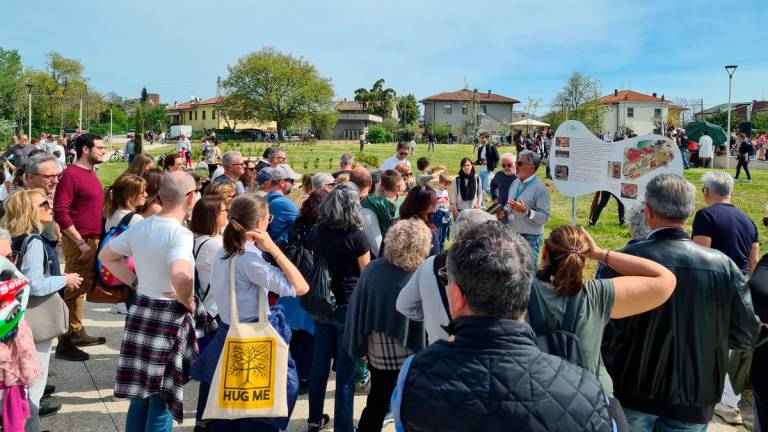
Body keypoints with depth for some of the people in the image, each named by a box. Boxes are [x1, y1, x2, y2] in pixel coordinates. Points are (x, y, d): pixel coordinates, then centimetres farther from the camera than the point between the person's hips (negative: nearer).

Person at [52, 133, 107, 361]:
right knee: (74, 290, -3)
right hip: (79, 243, -9)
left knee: (83, 287, 17)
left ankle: (77, 333, 28)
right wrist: (80, 242, -20)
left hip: (92, 240, 9)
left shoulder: (90, 174, 14)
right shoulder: (71, 174, -14)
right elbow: (60, 212, -20)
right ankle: (65, 342, 5)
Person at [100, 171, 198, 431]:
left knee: (140, 390, 20)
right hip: (169, 317, -7)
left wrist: (136, 282, 13)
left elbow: (106, 255, 17)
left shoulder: (139, 227, 3)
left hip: (140, 309, 7)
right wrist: (187, 301, -18)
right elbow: (180, 275, -37)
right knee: (162, 396, 6)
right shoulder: (180, 233, -20)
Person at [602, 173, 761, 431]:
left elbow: (607, 335, -19)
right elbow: (746, 336, -6)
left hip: (634, 393, -1)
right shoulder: (723, 265, -12)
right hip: (695, 397, 2)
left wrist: (606, 386, -1)